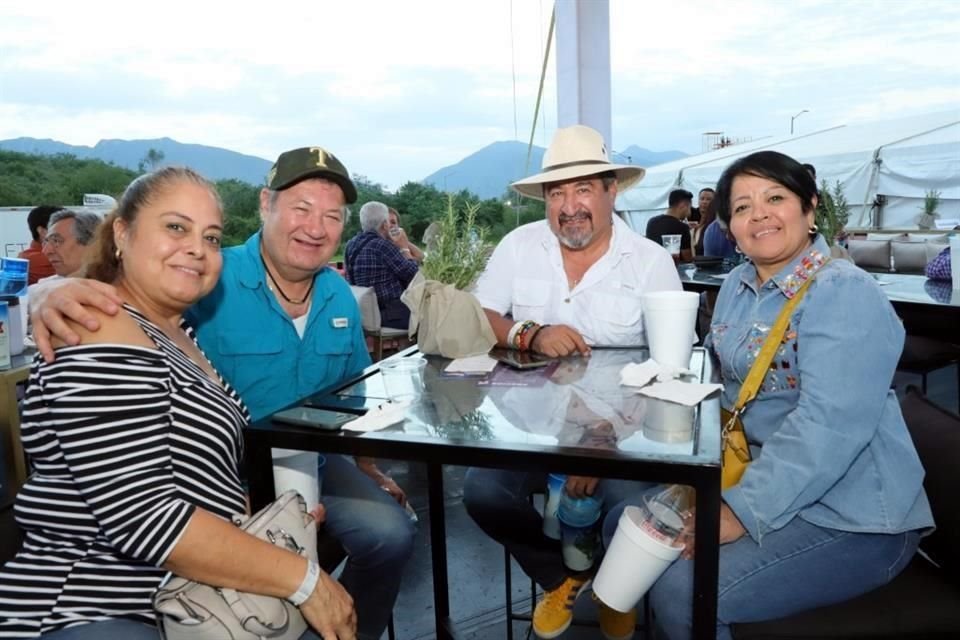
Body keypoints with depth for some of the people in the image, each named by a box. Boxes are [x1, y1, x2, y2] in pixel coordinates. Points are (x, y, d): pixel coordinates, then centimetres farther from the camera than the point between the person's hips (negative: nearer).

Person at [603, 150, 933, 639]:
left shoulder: (845, 294, -18)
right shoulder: (738, 285, 7)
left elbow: (828, 427, -28)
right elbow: (727, 382, 14)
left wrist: (742, 512, -31)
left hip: (850, 519, -8)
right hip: (760, 481, 8)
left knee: (680, 592, -23)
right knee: (624, 524, 6)